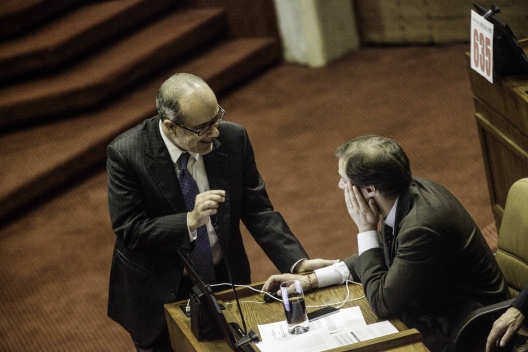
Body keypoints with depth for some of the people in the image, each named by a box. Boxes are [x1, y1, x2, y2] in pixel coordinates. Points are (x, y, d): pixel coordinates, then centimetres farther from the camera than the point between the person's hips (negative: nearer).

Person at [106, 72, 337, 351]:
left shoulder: (233, 139, -12)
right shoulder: (126, 154, -20)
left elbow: (257, 211, -7)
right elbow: (129, 229, -21)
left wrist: (297, 263, -18)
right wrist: (190, 221, -34)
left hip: (224, 282, 3)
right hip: (159, 294, -3)